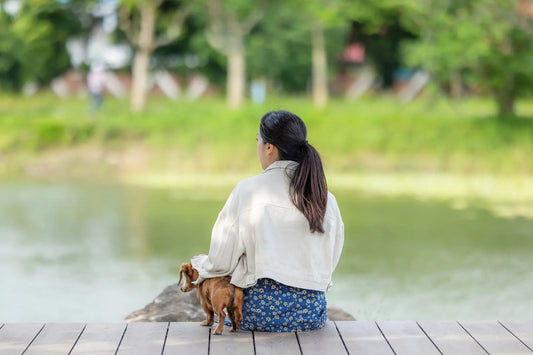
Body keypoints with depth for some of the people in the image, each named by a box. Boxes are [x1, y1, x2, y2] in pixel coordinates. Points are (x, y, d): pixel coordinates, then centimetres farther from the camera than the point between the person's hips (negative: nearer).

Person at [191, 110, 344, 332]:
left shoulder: (248, 191, -7)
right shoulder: (325, 199, 4)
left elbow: (222, 261, -3)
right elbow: (329, 263, 12)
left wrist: (199, 269, 19)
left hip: (261, 308, -4)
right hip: (312, 311, 4)